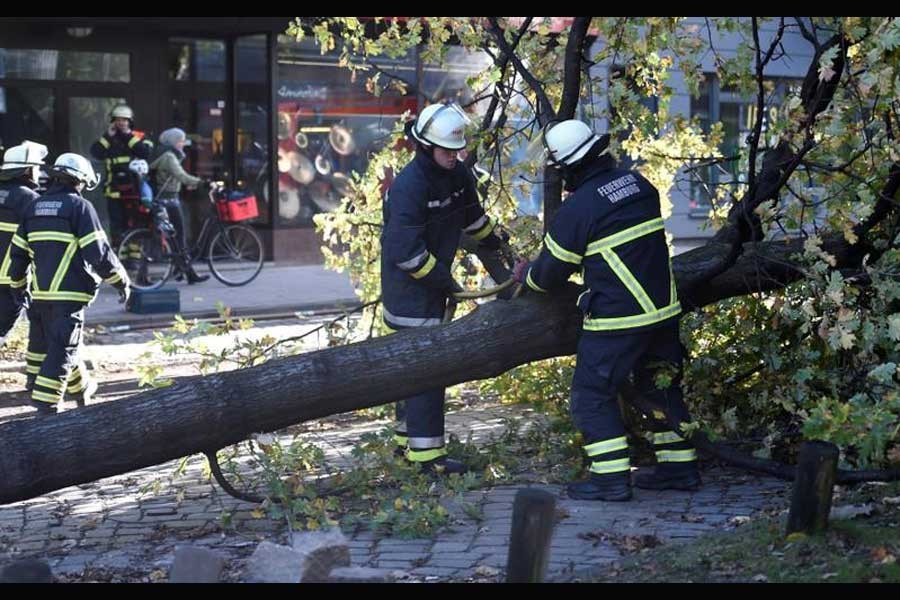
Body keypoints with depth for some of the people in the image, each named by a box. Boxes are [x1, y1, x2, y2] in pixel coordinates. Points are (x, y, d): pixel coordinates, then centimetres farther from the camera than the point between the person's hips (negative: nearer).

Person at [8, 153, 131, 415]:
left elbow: (18, 252, 16)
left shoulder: (34, 207, 12)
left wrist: (18, 284, 28)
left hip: (41, 293, 7)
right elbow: (99, 251, -13)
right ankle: (45, 402, -10)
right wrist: (121, 281, -2)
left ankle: (81, 387, 36)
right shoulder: (80, 207, -8)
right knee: (63, 347, -5)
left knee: (59, 343, 20)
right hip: (70, 294, -7)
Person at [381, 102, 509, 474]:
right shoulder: (409, 187, -24)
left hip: (433, 281, 9)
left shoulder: (457, 175, 4)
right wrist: (446, 283, -19)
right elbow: (406, 252, -26)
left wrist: (496, 246, 35)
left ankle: (406, 438, 27)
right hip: (410, 287, -9)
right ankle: (426, 452, -7)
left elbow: (472, 216, 25)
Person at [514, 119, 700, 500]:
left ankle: (612, 477, 0)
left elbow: (551, 272, -3)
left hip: (617, 318, -7)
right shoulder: (638, 184, 5)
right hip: (663, 308, 7)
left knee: (593, 394, 4)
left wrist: (526, 275, 19)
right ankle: (679, 466, 24)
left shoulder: (577, 209, -15)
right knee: (660, 385, 19)